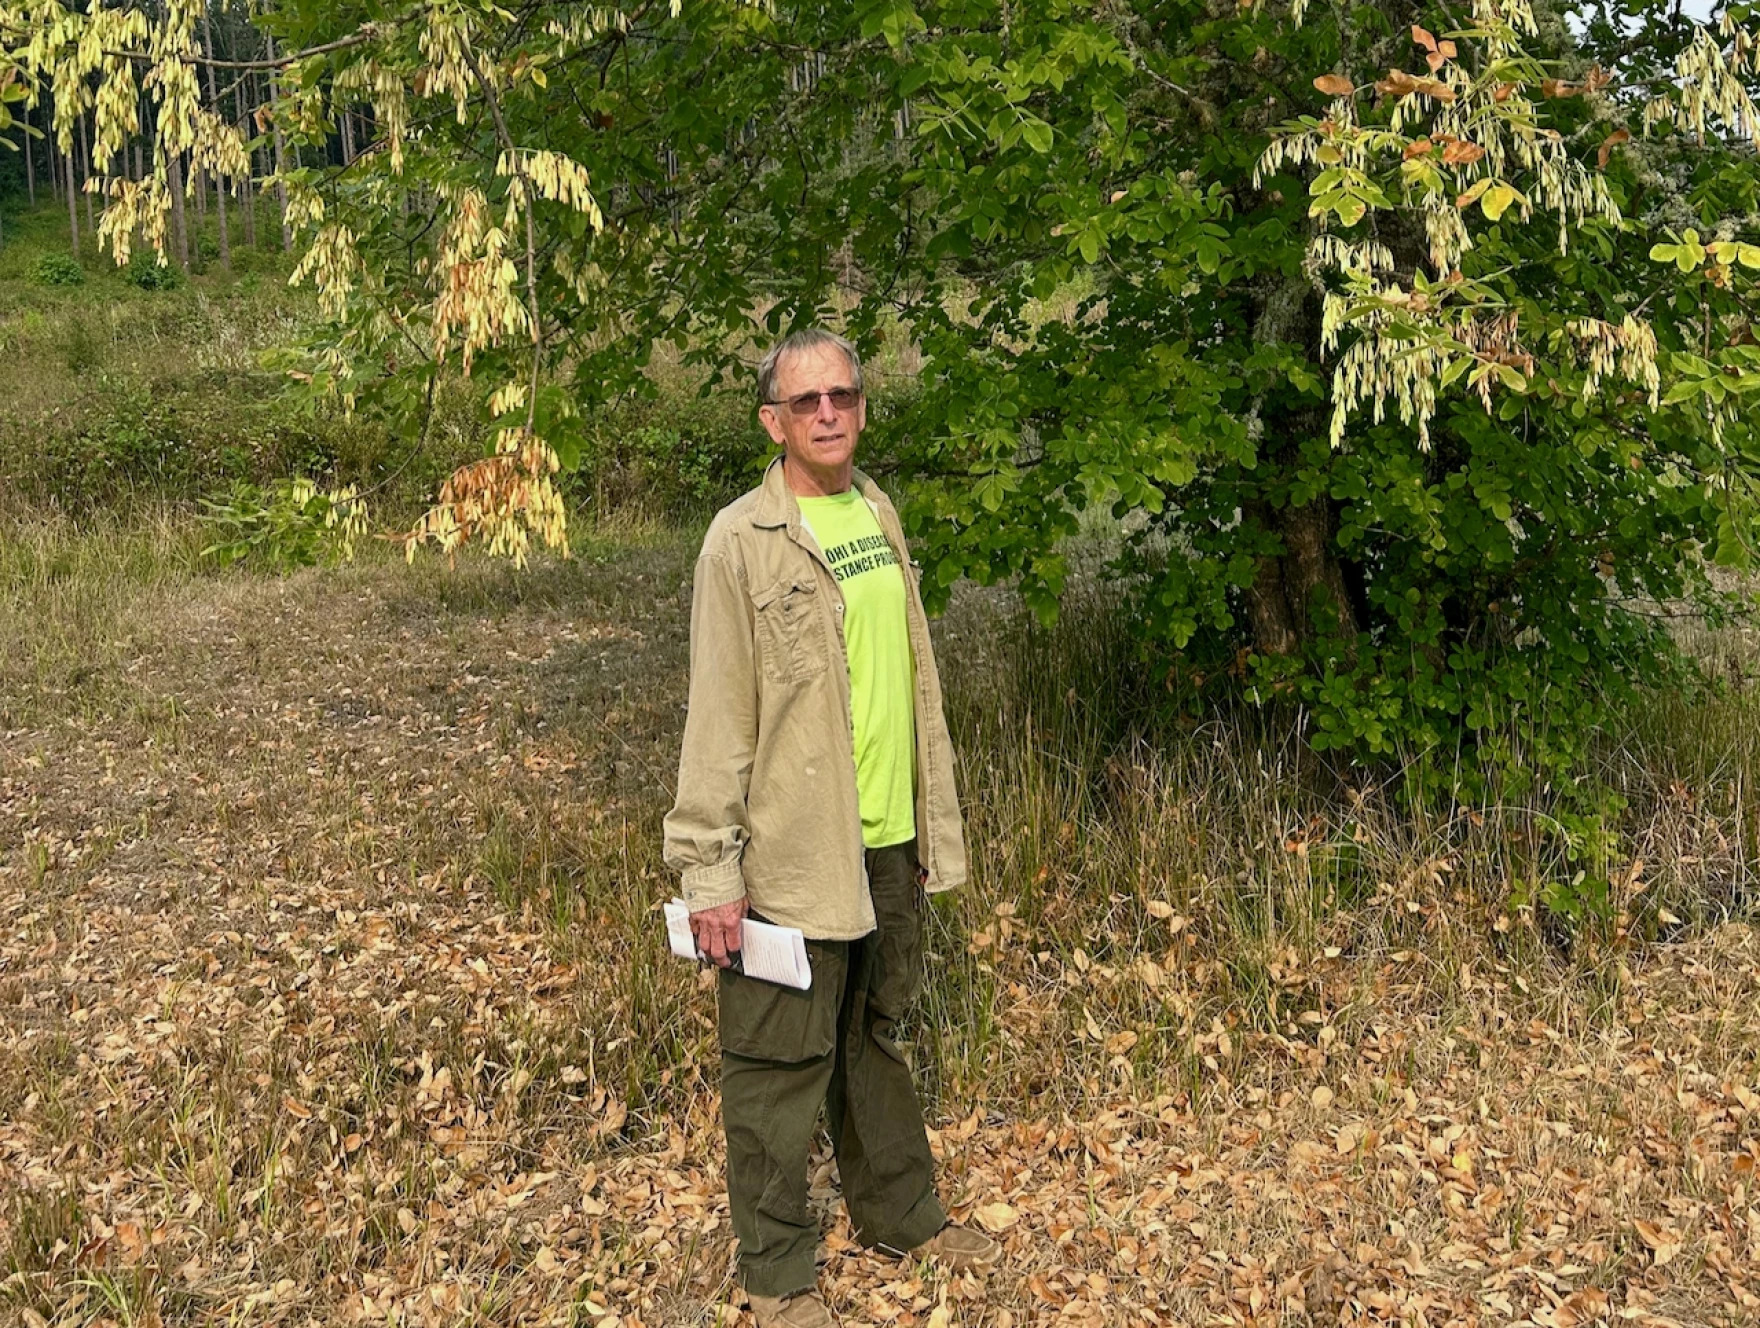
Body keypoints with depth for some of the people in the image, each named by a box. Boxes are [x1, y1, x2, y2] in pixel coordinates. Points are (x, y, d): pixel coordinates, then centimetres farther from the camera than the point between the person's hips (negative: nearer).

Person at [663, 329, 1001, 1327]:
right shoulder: (743, 542, -11)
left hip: (891, 841, 6)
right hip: (793, 850, -6)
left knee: (878, 1037, 21)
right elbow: (718, 718, -13)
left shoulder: (879, 516, 9)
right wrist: (711, 873, -15)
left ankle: (903, 1215, 38)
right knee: (780, 1063, 6)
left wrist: (936, 818, 14)